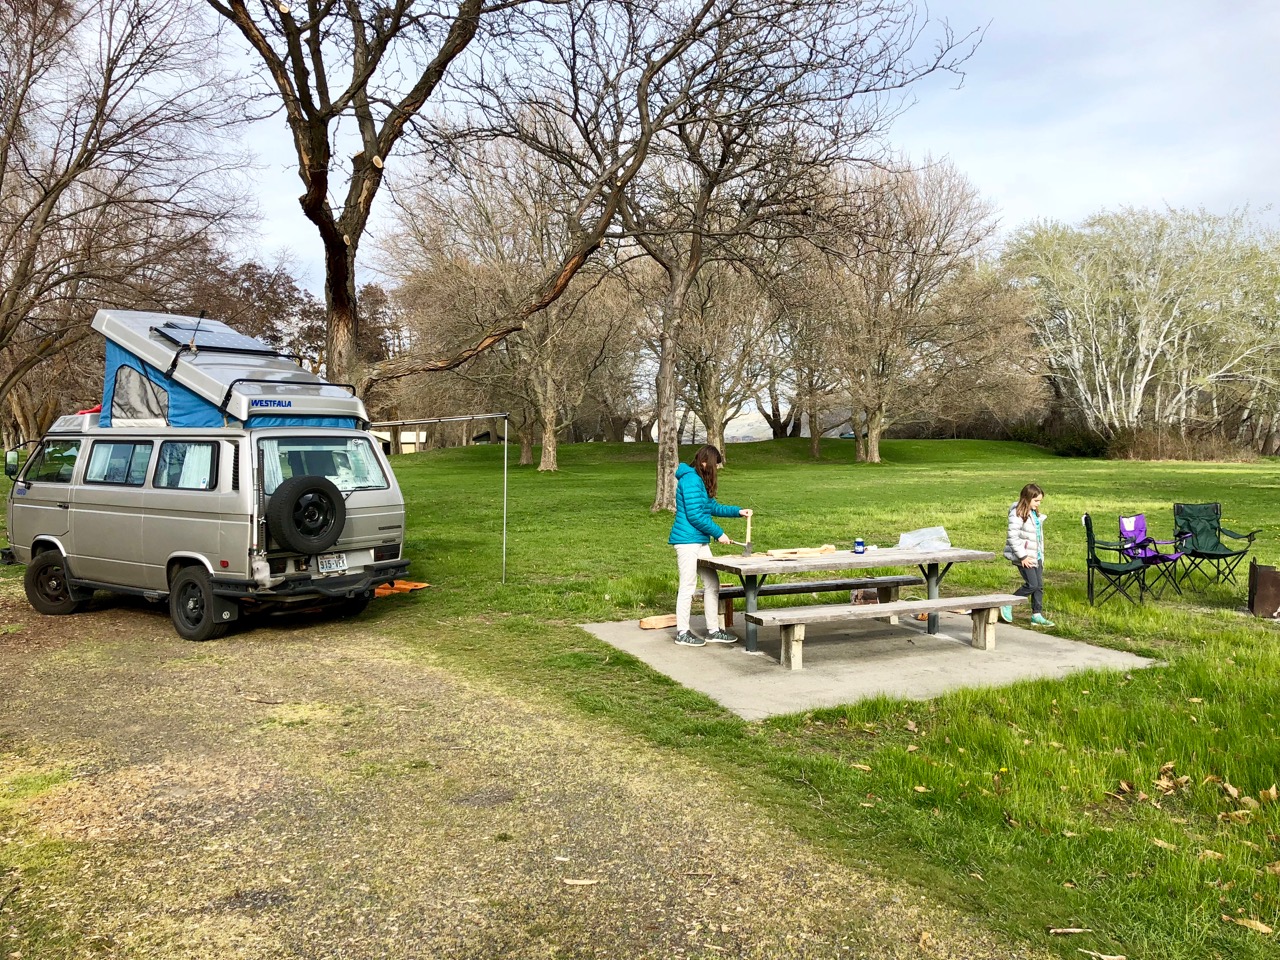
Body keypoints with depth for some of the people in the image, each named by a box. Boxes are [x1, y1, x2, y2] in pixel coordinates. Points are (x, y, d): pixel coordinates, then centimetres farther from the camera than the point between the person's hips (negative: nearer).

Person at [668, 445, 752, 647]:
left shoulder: (700, 481, 17)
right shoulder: (691, 480, -16)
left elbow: (713, 507, 24)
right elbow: (695, 515, -19)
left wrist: (737, 511, 12)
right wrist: (719, 534, -11)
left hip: (700, 542, 10)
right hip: (687, 541, -10)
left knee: (712, 583, 10)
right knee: (688, 585, -3)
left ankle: (713, 630, 17)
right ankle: (682, 633, 6)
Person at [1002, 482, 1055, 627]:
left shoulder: (1036, 514, 12)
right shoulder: (1017, 514, -15)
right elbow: (1013, 537, -20)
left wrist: (1041, 555, 18)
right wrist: (1023, 556, -19)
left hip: (1036, 556, 8)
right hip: (1024, 557, -8)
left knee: (1039, 585, 7)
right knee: (1032, 584, -11)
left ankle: (1037, 615, 14)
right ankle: (1007, 605, 3)